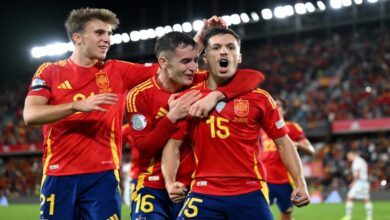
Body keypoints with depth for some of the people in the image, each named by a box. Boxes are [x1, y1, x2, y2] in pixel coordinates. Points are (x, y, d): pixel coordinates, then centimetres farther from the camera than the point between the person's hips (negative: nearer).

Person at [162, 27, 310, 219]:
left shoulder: (259, 98, 4)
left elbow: (283, 143, 9)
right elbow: (172, 145, 6)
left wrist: (300, 183, -2)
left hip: (250, 194, 0)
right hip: (204, 194, 0)